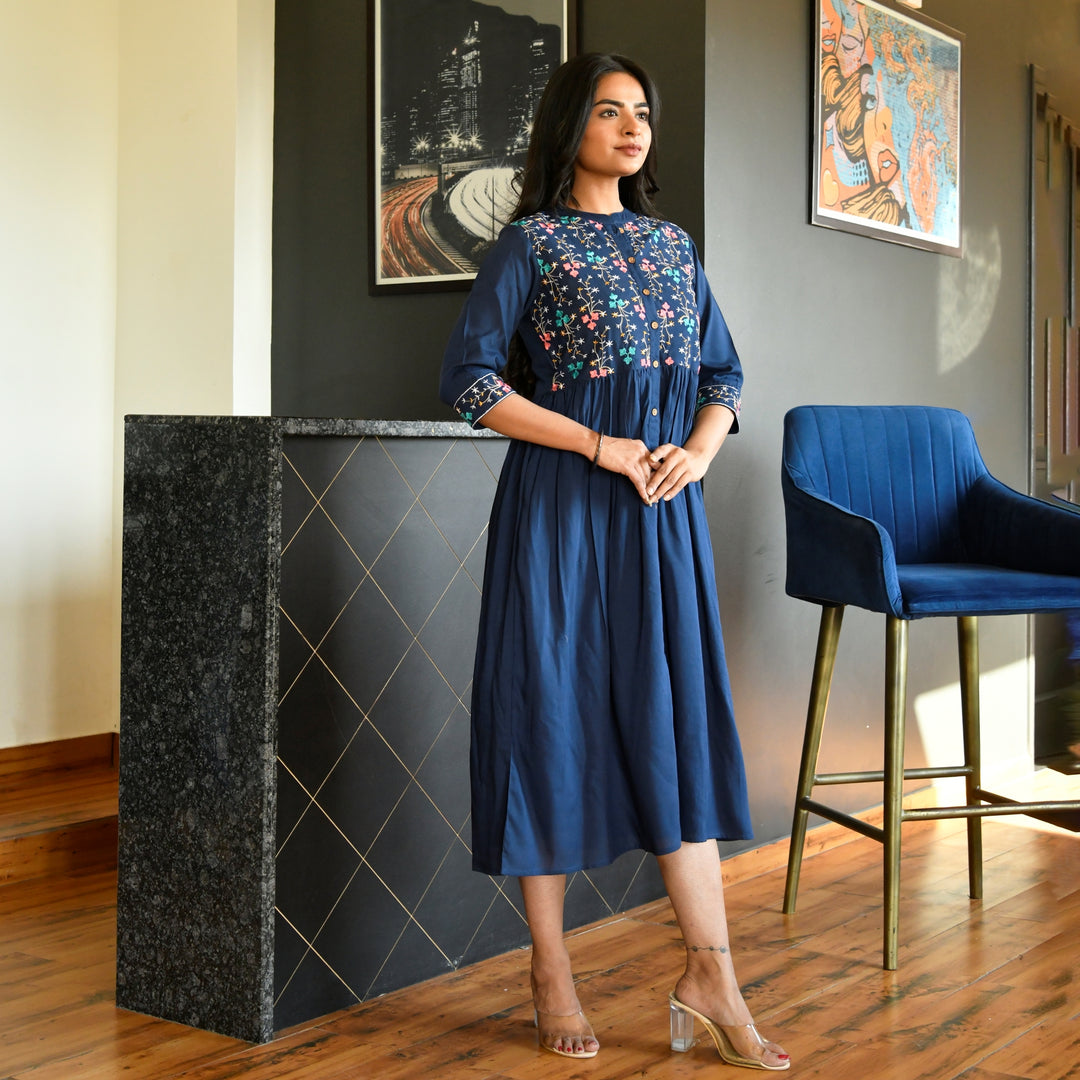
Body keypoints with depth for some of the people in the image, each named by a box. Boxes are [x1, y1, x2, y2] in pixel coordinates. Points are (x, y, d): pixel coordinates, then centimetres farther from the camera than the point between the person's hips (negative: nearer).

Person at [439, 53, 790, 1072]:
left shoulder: (672, 243, 15)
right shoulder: (530, 242, -1)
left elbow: (722, 374, 16)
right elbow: (469, 380, -9)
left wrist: (697, 453, -5)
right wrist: (602, 446, -13)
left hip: (661, 512, 5)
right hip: (560, 508, -5)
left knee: (678, 717, 3)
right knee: (551, 714, 1)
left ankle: (710, 971, 8)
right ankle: (551, 974, 12)